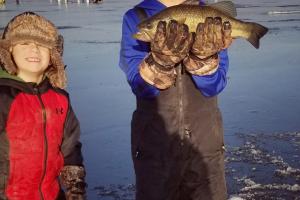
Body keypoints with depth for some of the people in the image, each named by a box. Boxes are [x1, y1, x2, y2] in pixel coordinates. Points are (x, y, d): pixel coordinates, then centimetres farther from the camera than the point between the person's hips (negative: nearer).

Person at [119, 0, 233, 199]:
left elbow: (214, 86, -6)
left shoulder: (209, 19, 0)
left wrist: (204, 55, -24)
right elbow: (140, 86, -10)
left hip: (205, 140, 1)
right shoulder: (135, 18, -3)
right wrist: (162, 57, -29)